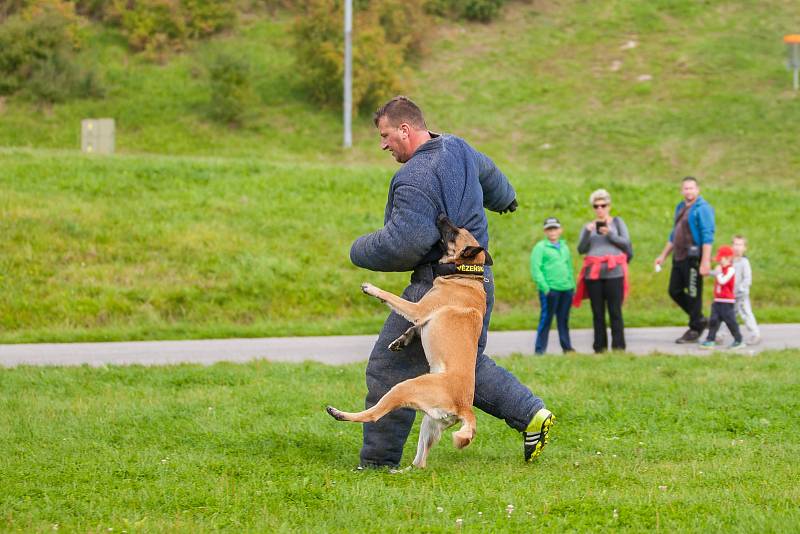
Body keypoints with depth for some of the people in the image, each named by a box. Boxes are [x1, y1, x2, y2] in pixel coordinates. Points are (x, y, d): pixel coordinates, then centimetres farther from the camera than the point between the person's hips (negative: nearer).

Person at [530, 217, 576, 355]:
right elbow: (535, 269, -7)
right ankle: (539, 349, -3)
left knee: (564, 320, 10)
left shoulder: (564, 247, 19)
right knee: (546, 319, -6)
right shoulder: (540, 247, 0)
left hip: (566, 289, 5)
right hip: (550, 289, -5)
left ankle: (567, 346, 16)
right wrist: (544, 287, -15)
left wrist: (573, 285, 15)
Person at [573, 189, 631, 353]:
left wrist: (610, 234, -12)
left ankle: (618, 347, -6)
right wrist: (588, 233, -9)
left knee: (615, 311, -7)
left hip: (614, 272, -2)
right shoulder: (588, 226, 17)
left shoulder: (617, 222, 11)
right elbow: (581, 249, 6)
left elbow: (626, 243, 1)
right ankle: (599, 348, 4)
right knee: (597, 313, 2)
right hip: (593, 273, 3)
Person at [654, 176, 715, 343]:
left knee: (693, 294, -3)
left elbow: (707, 237, -16)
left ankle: (695, 330, 8)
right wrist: (663, 256, 26)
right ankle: (699, 320, 24)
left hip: (693, 258, -9)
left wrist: (706, 261, -22)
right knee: (674, 291, 11)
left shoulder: (702, 209, -9)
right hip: (679, 257, 9)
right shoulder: (680, 207, 18)